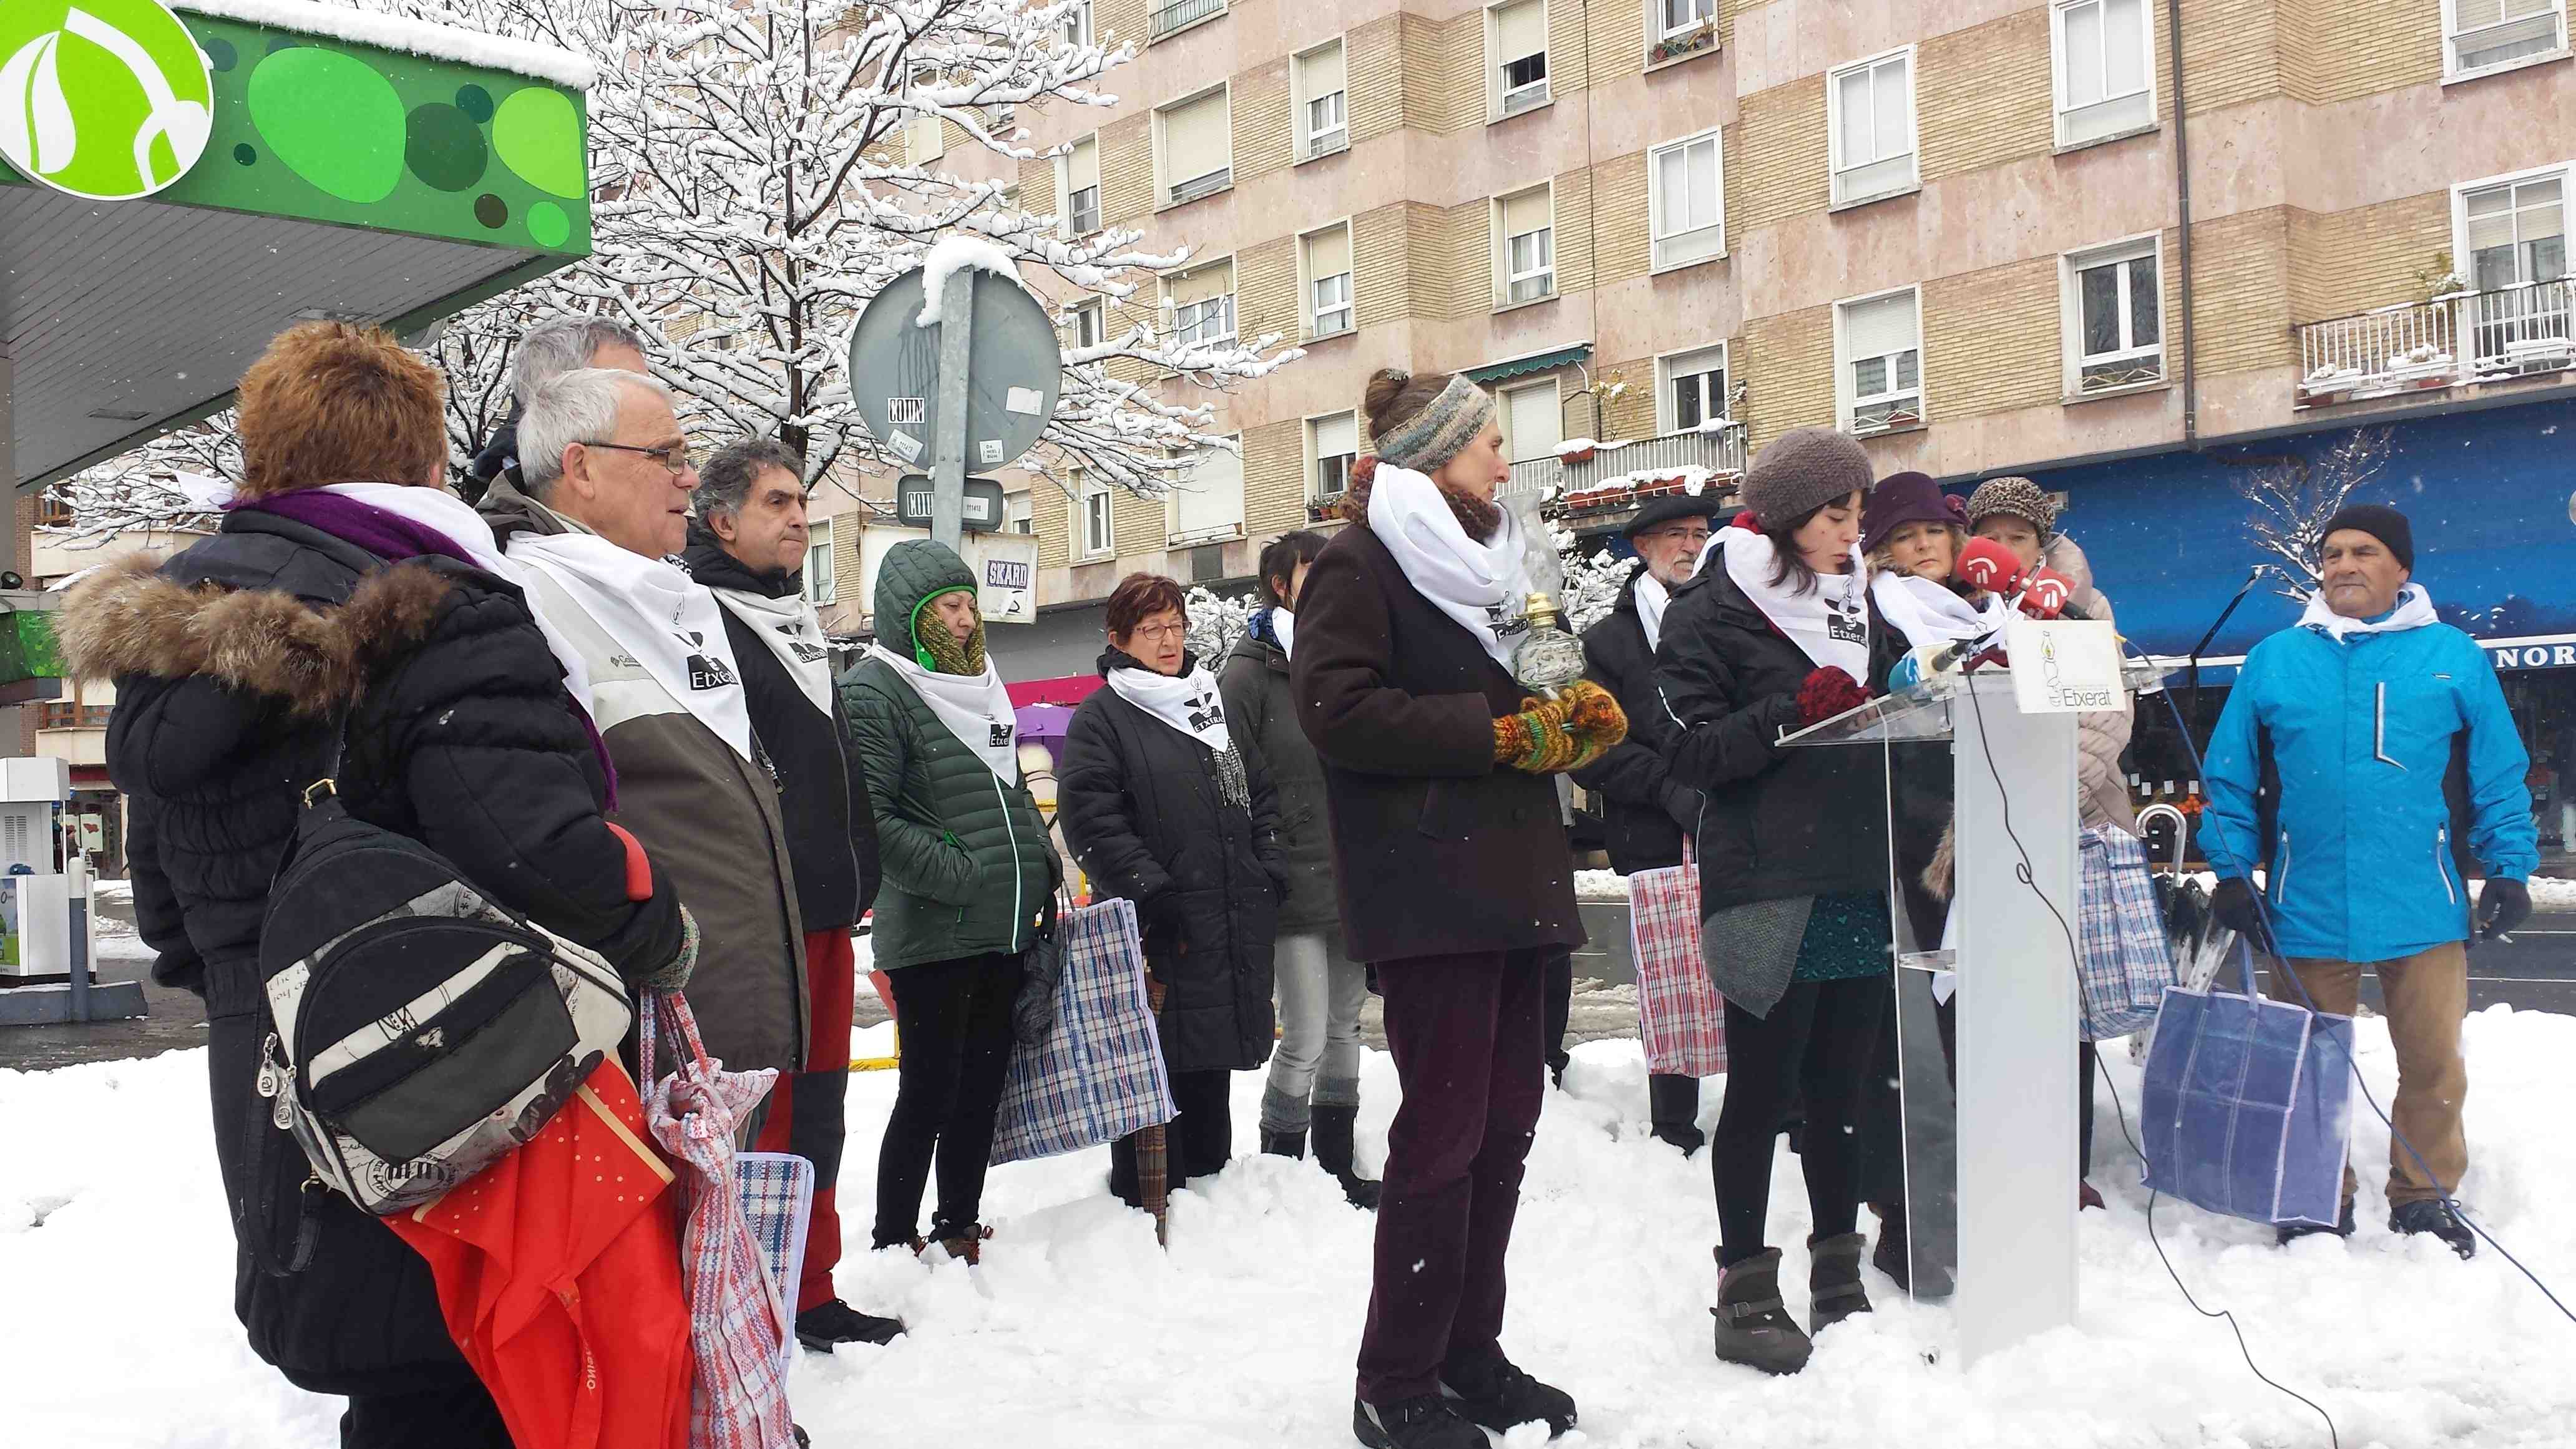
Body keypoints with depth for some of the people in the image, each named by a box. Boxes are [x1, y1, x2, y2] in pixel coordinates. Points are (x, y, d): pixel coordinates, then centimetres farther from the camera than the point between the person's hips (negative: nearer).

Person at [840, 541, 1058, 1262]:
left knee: (983, 1084, 13)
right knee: (931, 1090, -2)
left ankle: (961, 1228, 25)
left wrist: (1045, 869, 12)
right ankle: (895, 1244, 10)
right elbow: (870, 817, -17)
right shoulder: (873, 691, -9)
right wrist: (956, 876, -20)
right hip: (932, 933, -8)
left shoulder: (978, 682, 16)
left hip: (1007, 927, 8)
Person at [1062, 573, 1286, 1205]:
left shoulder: (1216, 704, 18)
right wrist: (1154, 893, -18)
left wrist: (1271, 877, 7)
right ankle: (1143, 1202, 6)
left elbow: (1262, 797, 20)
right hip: (1160, 937, -6)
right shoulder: (1101, 717, -3)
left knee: (1212, 1069, 15)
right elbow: (1092, 820, -13)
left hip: (1237, 929, 6)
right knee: (1157, 1068, -4)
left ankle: (1211, 1185, 26)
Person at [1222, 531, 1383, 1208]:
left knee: (1345, 1025, 14)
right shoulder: (1249, 673, -5)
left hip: (1354, 878, 7)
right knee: (1305, 1037, -8)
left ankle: (1336, 1164, 27)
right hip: (1296, 884, -6)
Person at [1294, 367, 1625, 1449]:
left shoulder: (1482, 563, 23)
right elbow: (1337, 707, -17)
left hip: (1507, 880, 9)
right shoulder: (1363, 562, -4)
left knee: (1506, 1119, 10)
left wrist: (1573, 718, 5)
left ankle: (1468, 1353, 21)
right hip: (1425, 885, -9)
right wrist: (1502, 732, -15)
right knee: (1445, 1131, -7)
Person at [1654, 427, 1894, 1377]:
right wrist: (1795, 712, -20)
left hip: (1859, 881, 6)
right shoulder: (1715, 612, -4)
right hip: (1768, 887, -6)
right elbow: (1690, 751, -10)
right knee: (1762, 1090, 0)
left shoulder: (1857, 602, 17)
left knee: (1843, 1085, 12)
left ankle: (1838, 1276, 24)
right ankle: (1745, 1293, 9)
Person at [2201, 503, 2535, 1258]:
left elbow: (2499, 774, 6)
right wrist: (2231, 870, 3)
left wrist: (2510, 869, 2)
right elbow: (2230, 778, 7)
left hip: (2425, 908, -1)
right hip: (2307, 909, 1)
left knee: (2434, 1062, 7)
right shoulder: (2274, 660, 5)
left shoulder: (2453, 657, 3)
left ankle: (2424, 1195, 26)